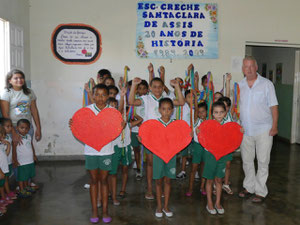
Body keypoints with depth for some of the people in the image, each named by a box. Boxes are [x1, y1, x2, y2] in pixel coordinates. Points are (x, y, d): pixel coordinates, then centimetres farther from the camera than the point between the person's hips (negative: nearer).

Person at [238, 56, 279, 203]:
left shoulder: (266, 84, -4)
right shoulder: (239, 86, 6)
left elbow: (273, 106, -4)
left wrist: (274, 126, -10)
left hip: (263, 130, -4)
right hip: (245, 130, 4)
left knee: (262, 162, 2)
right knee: (247, 161, 13)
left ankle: (260, 191, 14)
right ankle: (249, 187, 28)